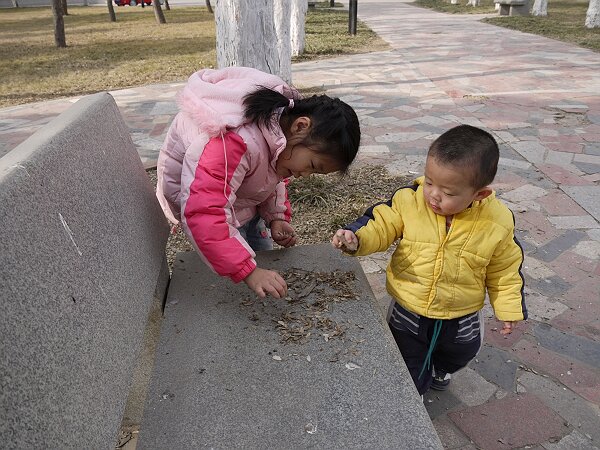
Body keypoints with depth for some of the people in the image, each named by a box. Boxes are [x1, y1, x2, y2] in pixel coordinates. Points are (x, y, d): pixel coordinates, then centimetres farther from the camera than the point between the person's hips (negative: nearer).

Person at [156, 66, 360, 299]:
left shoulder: (284, 117, -12)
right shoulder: (236, 143, -42)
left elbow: (273, 176, 6)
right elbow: (203, 214, -45)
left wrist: (277, 217, -8)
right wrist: (248, 272, -45)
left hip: (242, 199, 8)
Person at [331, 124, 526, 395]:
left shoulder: (497, 223, -17)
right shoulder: (409, 200, -22)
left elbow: (504, 270, -3)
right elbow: (381, 226, -13)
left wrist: (508, 309, 1)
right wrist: (356, 239, -32)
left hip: (461, 322, 2)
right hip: (408, 314, -1)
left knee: (456, 357, 33)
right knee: (408, 381, 14)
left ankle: (440, 369, 68)